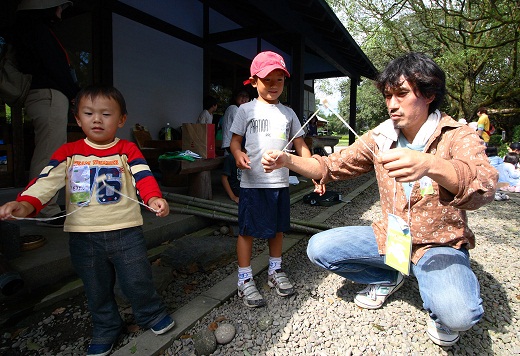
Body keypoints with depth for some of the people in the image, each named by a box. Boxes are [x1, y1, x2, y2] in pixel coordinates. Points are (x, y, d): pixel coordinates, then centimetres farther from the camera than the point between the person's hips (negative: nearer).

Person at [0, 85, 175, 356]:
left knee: (137, 281, 6)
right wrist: (26, 204, -26)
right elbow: (47, 180, -7)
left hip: (126, 231, -2)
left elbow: (143, 176, -17)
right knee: (96, 289, 17)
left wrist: (154, 198, -37)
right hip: (83, 235, 3)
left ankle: (152, 314, 35)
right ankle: (106, 329, 40)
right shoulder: (68, 152, 3)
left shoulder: (128, 150, -2)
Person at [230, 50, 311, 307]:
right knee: (247, 230, 3)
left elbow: (300, 146, 10)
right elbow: (235, 141, 0)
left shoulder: (288, 113, 11)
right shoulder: (247, 110, 1)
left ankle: (275, 271, 35)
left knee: (277, 228, 15)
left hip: (280, 182, 4)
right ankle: (245, 281, 17)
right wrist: (238, 154, -23)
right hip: (252, 182, -4)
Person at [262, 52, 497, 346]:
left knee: (457, 313, -33)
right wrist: (286, 160, -18)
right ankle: (388, 279, 14)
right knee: (319, 248, -11)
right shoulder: (380, 137, -3)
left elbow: (484, 187, -33)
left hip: (440, 244, -4)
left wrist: (430, 165, -54)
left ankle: (439, 310, 8)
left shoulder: (458, 137, -14)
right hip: (390, 236, 4)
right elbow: (332, 166, -1)